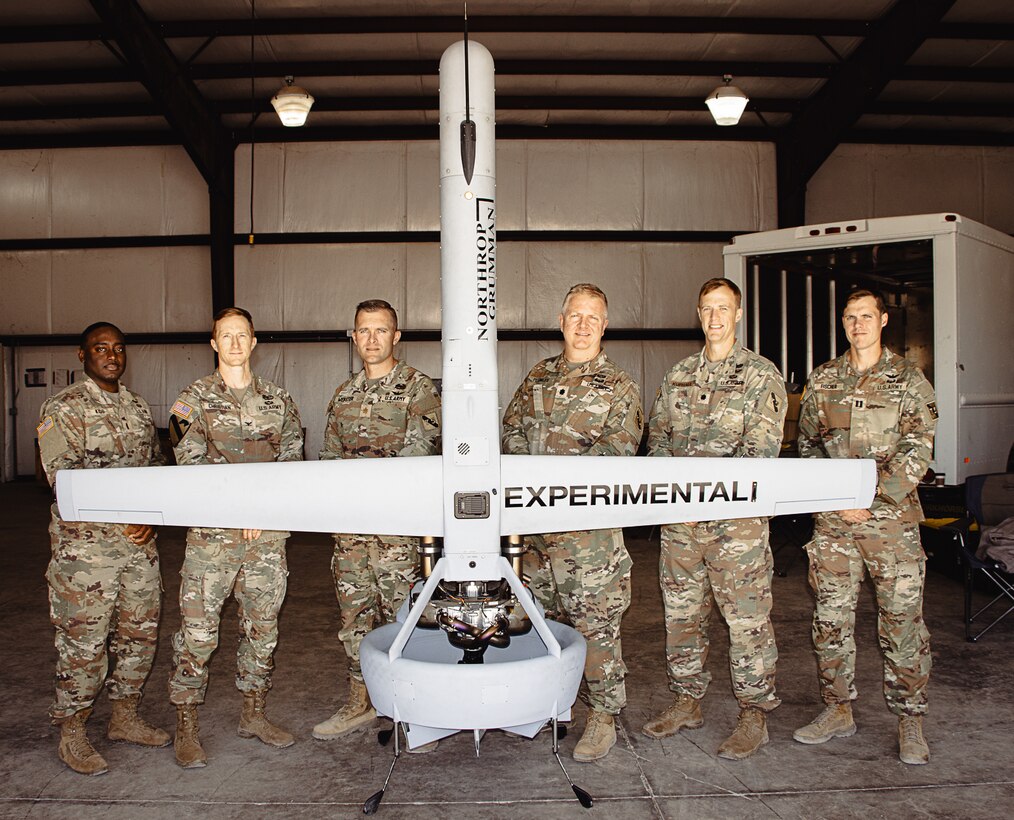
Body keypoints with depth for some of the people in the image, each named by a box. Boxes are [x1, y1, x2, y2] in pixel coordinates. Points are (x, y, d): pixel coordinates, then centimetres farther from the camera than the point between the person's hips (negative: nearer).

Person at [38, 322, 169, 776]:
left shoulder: (139, 407, 13)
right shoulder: (63, 408, -5)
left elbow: (158, 469, 13)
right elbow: (63, 476, -13)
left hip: (140, 539, 6)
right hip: (86, 542, -6)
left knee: (140, 631, 12)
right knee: (83, 638, 1)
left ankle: (125, 716, 29)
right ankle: (72, 733, 17)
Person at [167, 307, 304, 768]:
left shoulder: (277, 401, 11)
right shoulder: (195, 399, 3)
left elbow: (292, 462, 8)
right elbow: (191, 465, -6)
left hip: (268, 531, 3)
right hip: (212, 532, -3)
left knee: (262, 626, 11)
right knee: (198, 630, -2)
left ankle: (253, 714, 26)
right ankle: (186, 727, 12)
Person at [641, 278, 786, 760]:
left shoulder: (761, 375, -1)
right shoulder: (678, 376, 14)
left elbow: (761, 448, -10)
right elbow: (658, 435, 13)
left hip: (737, 516, -5)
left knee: (746, 619, 1)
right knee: (681, 612, 13)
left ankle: (754, 716, 16)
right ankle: (687, 702, 28)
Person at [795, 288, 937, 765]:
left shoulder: (908, 379, 2)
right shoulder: (822, 380, 10)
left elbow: (917, 450, -5)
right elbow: (808, 445, 12)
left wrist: (870, 499, -13)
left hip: (891, 517, -2)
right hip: (832, 520, 3)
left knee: (901, 620, 2)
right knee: (831, 618, 7)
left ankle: (909, 720, 17)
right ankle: (838, 711, 21)